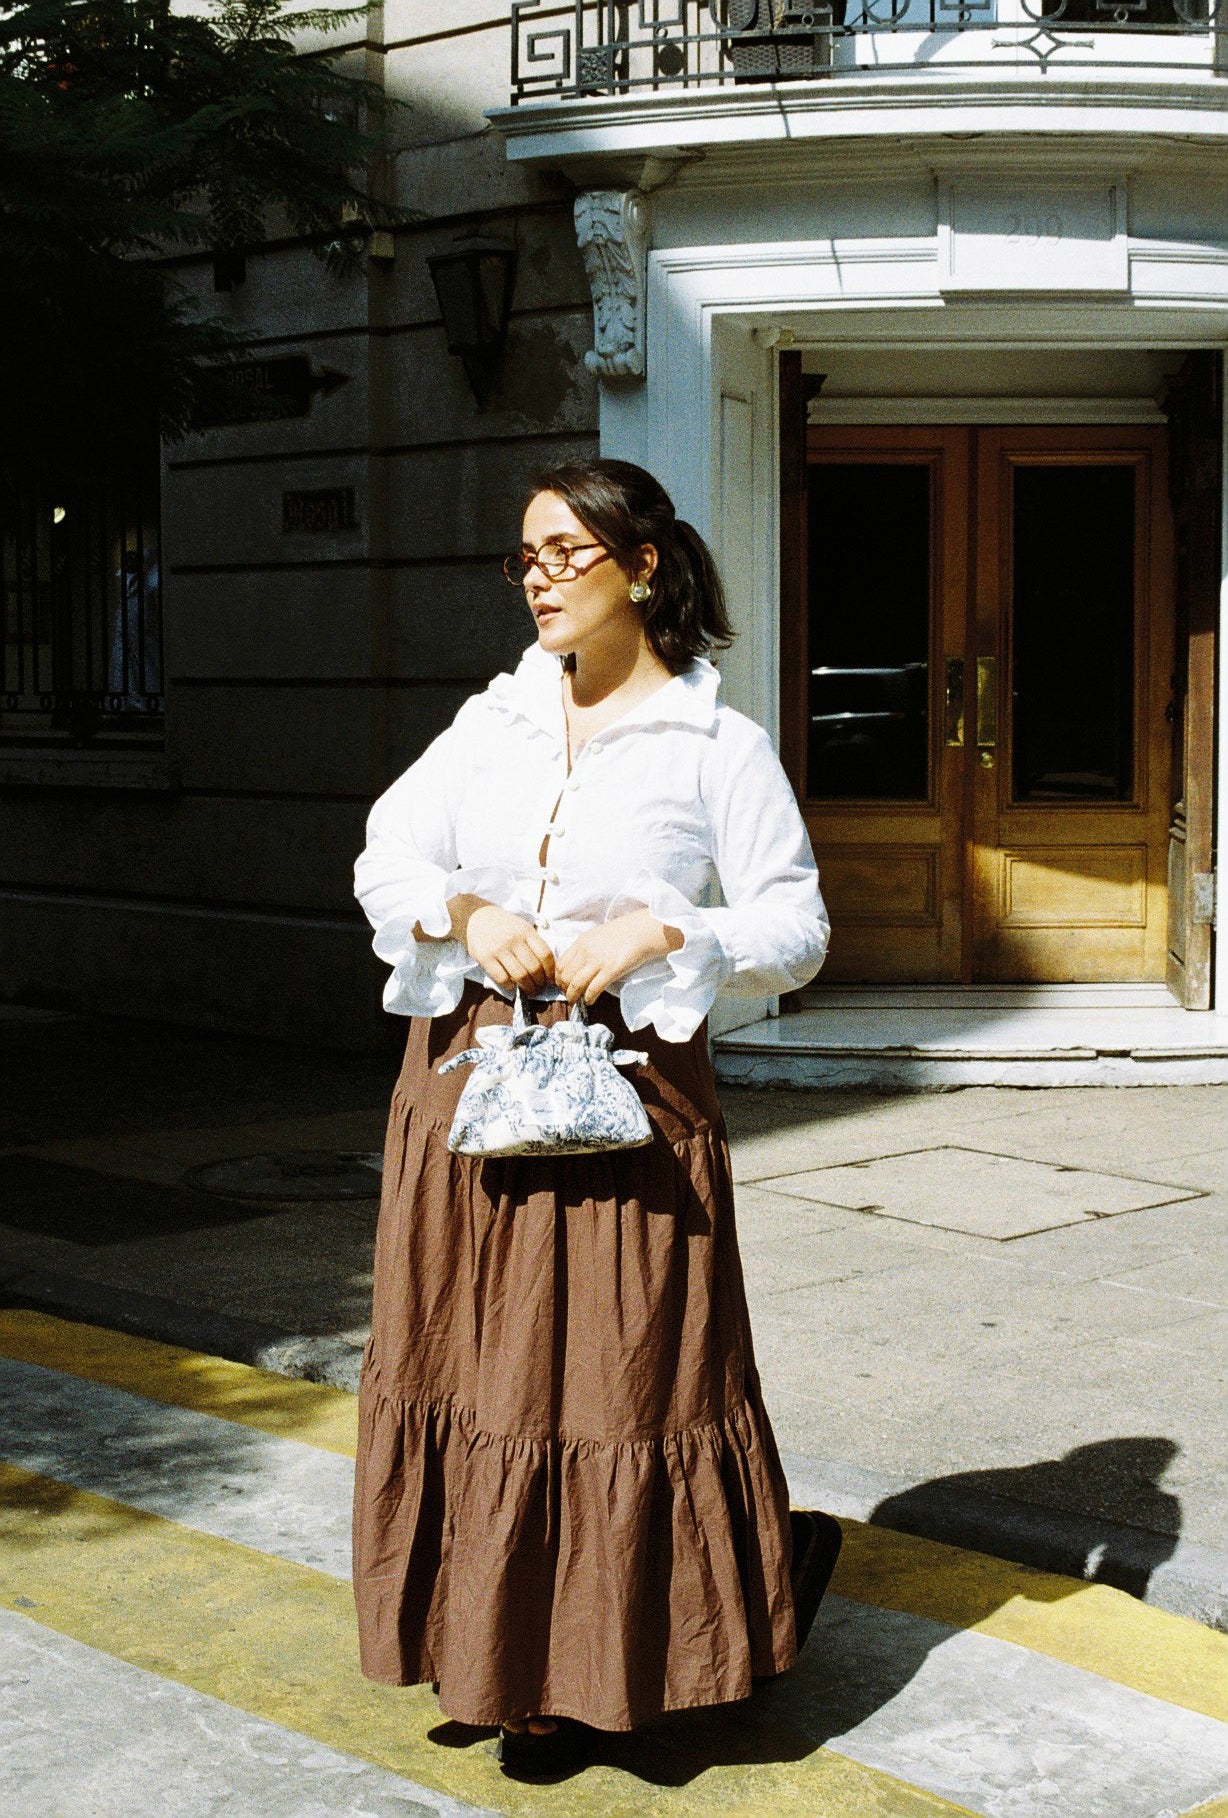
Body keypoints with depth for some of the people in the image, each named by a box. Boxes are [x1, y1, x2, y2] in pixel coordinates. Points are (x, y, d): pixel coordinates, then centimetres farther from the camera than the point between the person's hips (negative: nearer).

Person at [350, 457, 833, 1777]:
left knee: (612, 1364, 2)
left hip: (626, 1086, -4)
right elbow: (385, 861, 10)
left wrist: (659, 931, -18)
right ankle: (495, 1650, 23)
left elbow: (796, 934, -4)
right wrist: (465, 914, -10)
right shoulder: (492, 722, 10)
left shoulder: (718, 747, -3)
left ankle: (587, 1672, 19)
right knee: (473, 1357, 8)